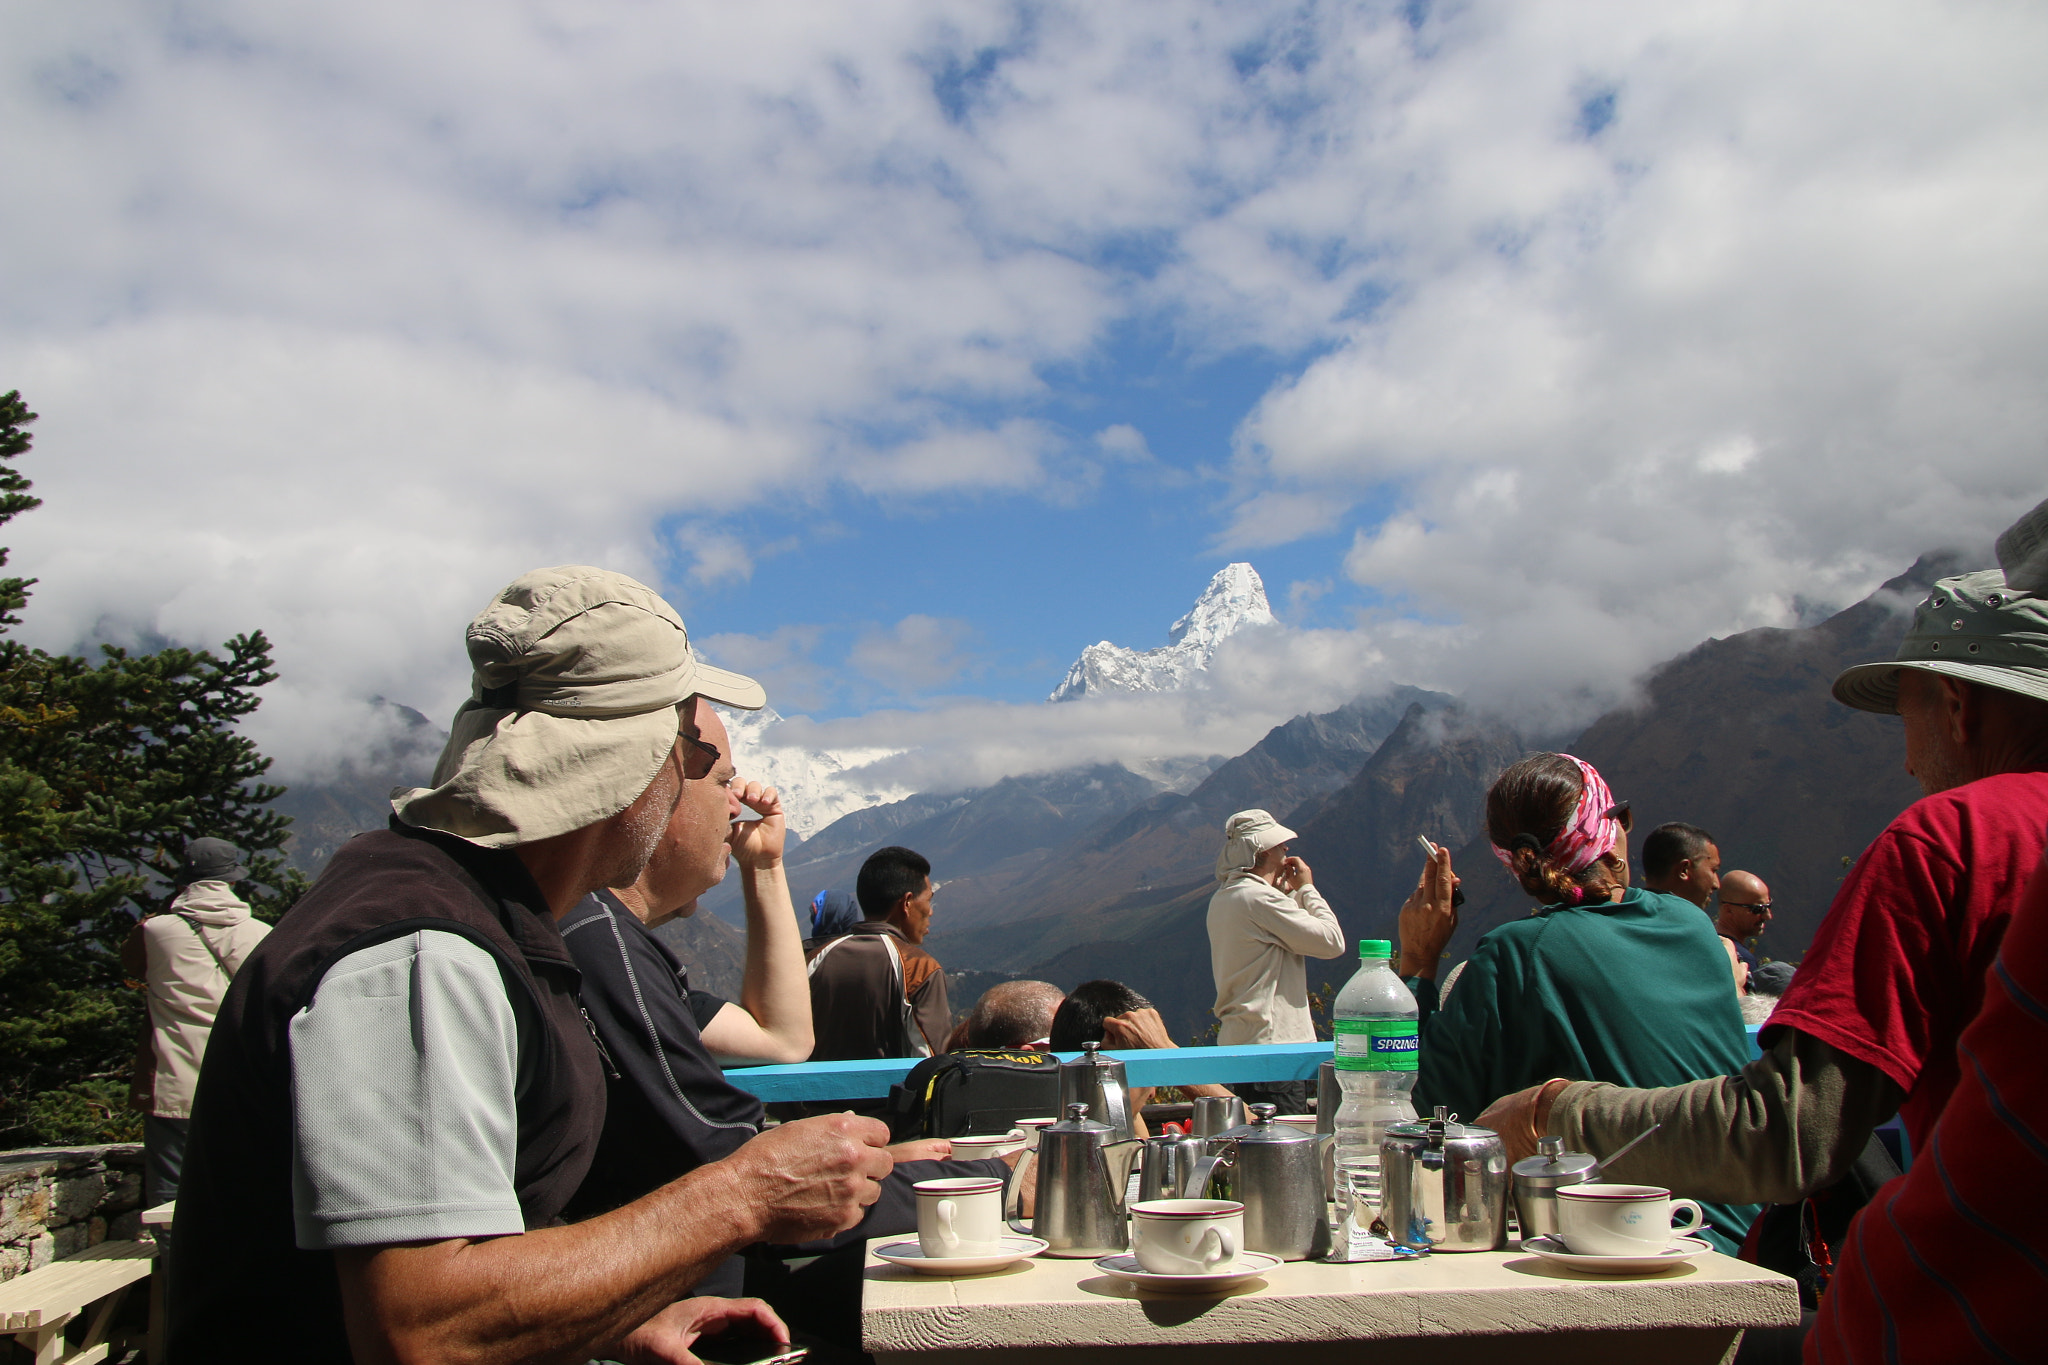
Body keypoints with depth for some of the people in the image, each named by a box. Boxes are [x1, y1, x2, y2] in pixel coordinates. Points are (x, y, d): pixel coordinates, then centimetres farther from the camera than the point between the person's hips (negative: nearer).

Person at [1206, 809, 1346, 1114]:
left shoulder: (1221, 899, 13)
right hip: (1271, 1043, -10)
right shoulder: (1259, 897, -17)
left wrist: (1288, 894, 13)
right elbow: (1332, 941, -14)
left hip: (1235, 1043, 10)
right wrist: (1307, 888, -3)